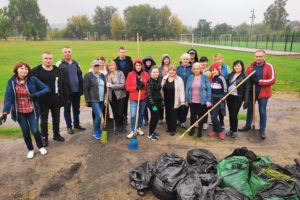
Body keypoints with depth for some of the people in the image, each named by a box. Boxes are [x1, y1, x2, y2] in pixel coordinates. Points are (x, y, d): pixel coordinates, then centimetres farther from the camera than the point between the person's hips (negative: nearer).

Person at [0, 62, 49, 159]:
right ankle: (30, 150, 34)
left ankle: (41, 147, 27)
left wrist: (36, 94, -23)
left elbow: (46, 88, -8)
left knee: (35, 130, -2)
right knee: (25, 132, 10)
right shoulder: (11, 81, -8)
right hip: (19, 112, 1)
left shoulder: (33, 79, -10)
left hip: (32, 111, -1)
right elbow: (8, 97, -10)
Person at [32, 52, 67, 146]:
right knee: (44, 121, 10)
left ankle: (56, 135, 34)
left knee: (56, 119, 16)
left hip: (56, 100, 3)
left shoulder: (57, 70, 4)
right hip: (43, 101, -3)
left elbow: (62, 84, 7)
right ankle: (44, 138, 26)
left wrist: (65, 96, 5)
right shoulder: (36, 71, -7)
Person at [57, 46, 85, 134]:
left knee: (76, 108, 15)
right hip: (66, 91, -4)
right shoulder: (60, 64, -5)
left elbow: (80, 77, 10)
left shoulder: (76, 63, 9)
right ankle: (69, 126, 21)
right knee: (67, 109, 9)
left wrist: (81, 89, 5)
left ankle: (77, 124, 30)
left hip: (76, 90, 4)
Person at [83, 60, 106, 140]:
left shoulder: (102, 75, 13)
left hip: (101, 99, 5)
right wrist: (88, 100, -11)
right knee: (99, 115, -13)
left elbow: (105, 87, 15)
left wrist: (105, 98, 8)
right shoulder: (88, 75, -4)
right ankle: (95, 132, 6)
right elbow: (85, 89, -6)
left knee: (98, 115, 11)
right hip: (94, 100, -5)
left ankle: (98, 131, 26)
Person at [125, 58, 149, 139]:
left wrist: (143, 85, -18)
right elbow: (127, 87, -6)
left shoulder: (146, 75, -1)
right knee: (133, 115, -7)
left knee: (141, 114, 15)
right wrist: (136, 87, -20)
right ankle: (133, 130, 11)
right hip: (133, 99, -2)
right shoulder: (130, 74, -4)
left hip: (143, 98, 2)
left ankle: (139, 128, 33)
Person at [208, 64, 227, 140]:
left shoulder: (221, 78, -8)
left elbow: (225, 90, -8)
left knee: (214, 117, -12)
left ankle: (220, 131, 5)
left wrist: (222, 101, -13)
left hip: (218, 100, -6)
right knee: (212, 116, 8)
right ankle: (215, 130, 24)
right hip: (212, 100, 6)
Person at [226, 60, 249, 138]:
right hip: (229, 97, 4)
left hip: (238, 98, -4)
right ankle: (231, 129, 25)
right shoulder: (230, 75, 8)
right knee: (230, 114, 11)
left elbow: (246, 89, -8)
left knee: (234, 115, -3)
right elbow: (226, 85, 12)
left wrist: (246, 100, -13)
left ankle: (235, 131, 15)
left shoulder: (244, 76, -6)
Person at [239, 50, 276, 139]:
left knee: (262, 111, 5)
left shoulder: (269, 66, -9)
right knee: (250, 109, 15)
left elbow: (272, 79, -14)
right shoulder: (251, 66, 2)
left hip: (263, 93, -4)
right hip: (251, 92, 4)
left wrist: (259, 81, -21)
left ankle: (262, 130, 19)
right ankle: (248, 125, 32)